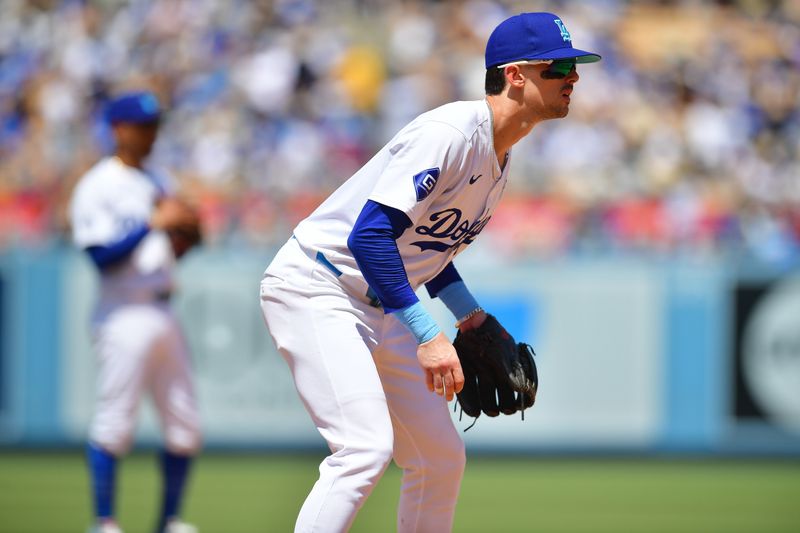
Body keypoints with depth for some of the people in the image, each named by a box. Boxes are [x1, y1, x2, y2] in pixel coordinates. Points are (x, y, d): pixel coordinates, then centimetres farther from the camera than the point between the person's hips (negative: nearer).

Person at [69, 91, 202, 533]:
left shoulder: (156, 184, 17)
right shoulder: (96, 188, -7)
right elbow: (101, 254, -17)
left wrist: (186, 233, 2)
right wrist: (155, 222, -20)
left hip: (163, 313, 8)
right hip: (124, 317, -8)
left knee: (184, 426, 7)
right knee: (113, 425, -7)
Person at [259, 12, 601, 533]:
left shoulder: (500, 158, 9)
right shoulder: (450, 133, -21)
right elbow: (370, 235, -30)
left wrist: (470, 313, 12)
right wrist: (428, 336, -32)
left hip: (378, 309, 10)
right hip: (314, 289, -10)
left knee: (443, 458, 11)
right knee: (366, 447, -25)